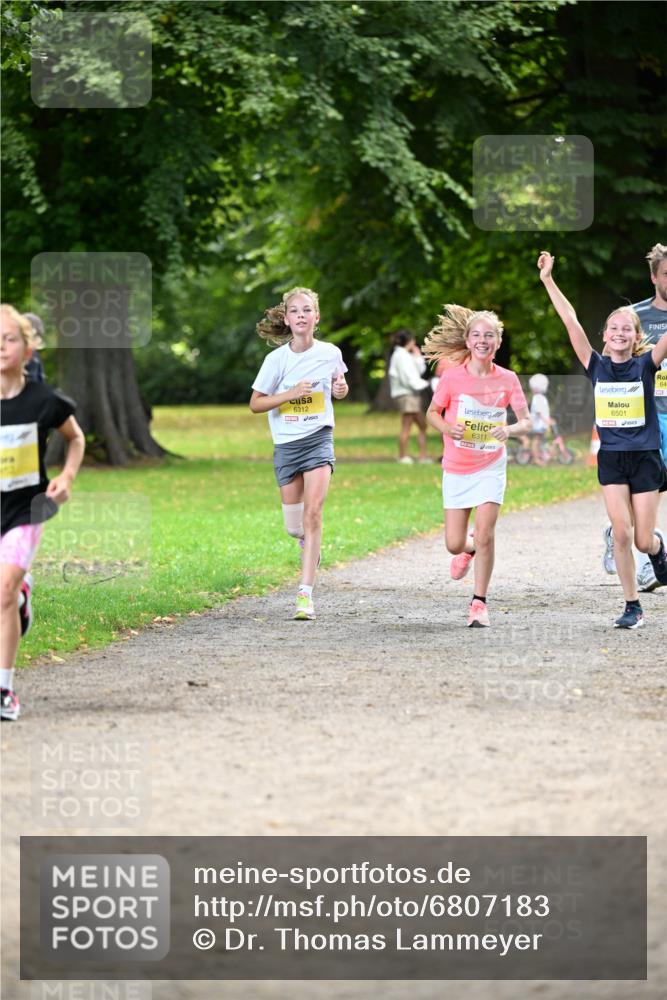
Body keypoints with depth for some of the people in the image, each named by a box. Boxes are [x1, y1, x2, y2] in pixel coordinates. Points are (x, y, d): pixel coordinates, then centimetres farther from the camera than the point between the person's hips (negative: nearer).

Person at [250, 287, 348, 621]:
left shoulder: (330, 353, -1)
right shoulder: (276, 359, -6)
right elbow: (255, 404, -2)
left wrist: (341, 390, -6)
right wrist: (291, 393, -16)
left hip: (319, 440, -1)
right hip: (286, 444, 1)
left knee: (313, 513, -17)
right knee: (294, 526, 6)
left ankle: (305, 594, -18)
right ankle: (308, 543, 46)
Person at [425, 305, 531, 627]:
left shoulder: (507, 379, -8)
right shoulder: (452, 375, -10)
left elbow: (526, 422, -4)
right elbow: (432, 412, 2)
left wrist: (509, 430, -26)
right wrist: (448, 428, -19)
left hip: (491, 467, 0)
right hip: (456, 468, 1)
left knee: (485, 535, -13)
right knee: (454, 545, 2)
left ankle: (479, 603, 1)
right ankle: (468, 549, 40)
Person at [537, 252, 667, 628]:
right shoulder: (597, 366, 0)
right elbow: (571, 322, -4)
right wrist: (548, 280, -8)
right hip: (611, 459, 1)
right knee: (621, 533, -8)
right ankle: (633, 606, 3)